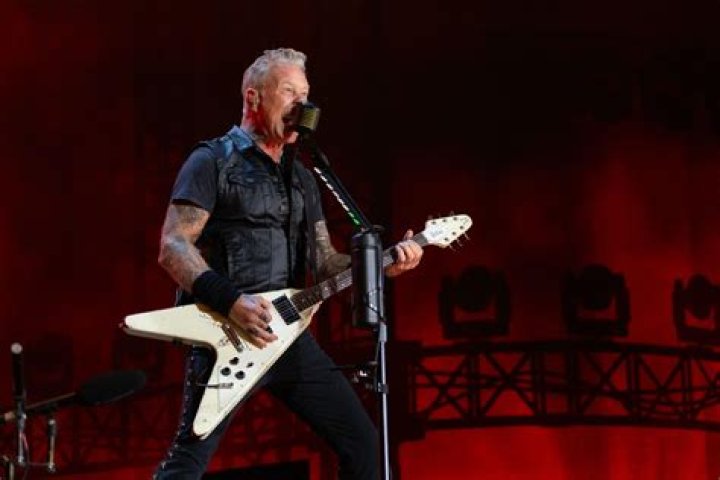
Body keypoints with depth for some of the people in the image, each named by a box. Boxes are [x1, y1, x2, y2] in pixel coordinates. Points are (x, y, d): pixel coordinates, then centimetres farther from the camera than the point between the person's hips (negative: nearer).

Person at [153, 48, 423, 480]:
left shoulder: (303, 179, 21)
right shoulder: (213, 162, -1)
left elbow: (322, 261, 18)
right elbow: (172, 247, -10)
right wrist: (229, 300, -23)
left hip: (289, 332, 7)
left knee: (361, 441, 6)